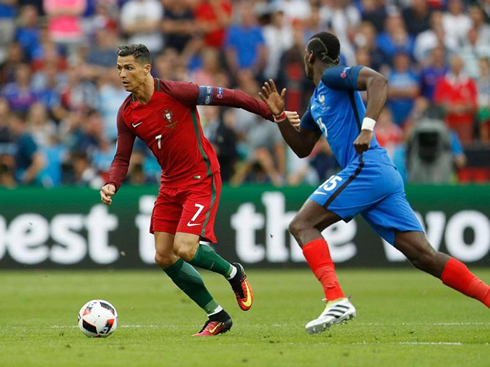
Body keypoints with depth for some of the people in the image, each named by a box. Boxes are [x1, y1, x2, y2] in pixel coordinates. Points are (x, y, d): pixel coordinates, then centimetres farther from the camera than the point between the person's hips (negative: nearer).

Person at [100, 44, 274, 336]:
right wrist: (112, 185, -16)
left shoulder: (175, 93, -19)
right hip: (171, 185, 7)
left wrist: (274, 114, -13)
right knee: (164, 258, 1)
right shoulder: (127, 114, -1)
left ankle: (233, 272, 12)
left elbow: (227, 97, -14)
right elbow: (122, 158, 6)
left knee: (185, 250, -21)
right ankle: (218, 316, 15)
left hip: (202, 180, -7)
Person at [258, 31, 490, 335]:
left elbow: (378, 81, -17)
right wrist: (280, 115, 22)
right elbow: (302, 148, 34)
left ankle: (337, 299, -25)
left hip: (366, 168, -9)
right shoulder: (317, 99, 28)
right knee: (425, 257, 0)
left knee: (302, 225, -10)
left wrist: (367, 126, -28)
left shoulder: (333, 76, 1)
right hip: (385, 175, 9)